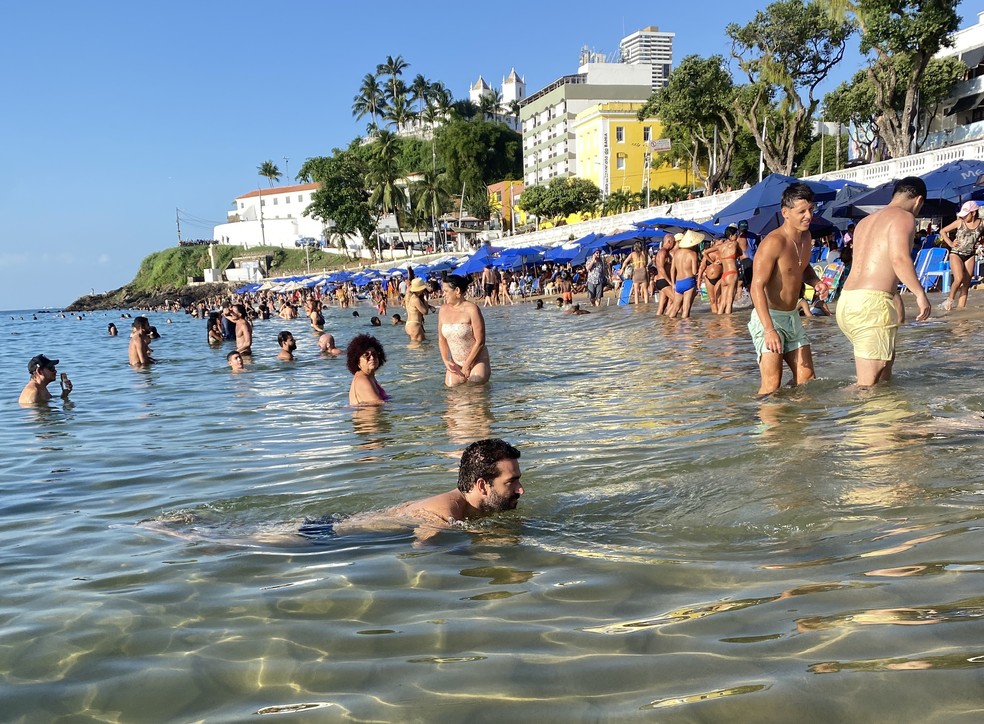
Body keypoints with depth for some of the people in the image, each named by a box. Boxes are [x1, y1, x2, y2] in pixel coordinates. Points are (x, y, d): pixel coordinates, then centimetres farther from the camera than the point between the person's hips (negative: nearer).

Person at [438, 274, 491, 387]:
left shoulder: (471, 309, -14)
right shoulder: (443, 310, 3)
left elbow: (480, 341, -14)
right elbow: (441, 339, 8)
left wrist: (467, 365, -12)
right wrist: (446, 361, -6)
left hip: (476, 360, -4)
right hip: (456, 362, 4)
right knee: (451, 385, -13)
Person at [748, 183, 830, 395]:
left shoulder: (805, 237, 8)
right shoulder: (773, 242, -19)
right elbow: (757, 287, -26)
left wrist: (816, 282, 3)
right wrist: (769, 330, -34)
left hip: (793, 317, 9)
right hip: (769, 318, -9)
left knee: (807, 378, 9)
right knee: (772, 386, -13)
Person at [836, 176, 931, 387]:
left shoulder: (865, 222, 26)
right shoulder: (904, 217, -1)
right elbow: (899, 258, -19)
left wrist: (895, 297, 42)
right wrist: (920, 293, -14)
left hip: (846, 302, 9)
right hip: (872, 304, -9)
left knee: (887, 358, 26)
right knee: (869, 385, -7)